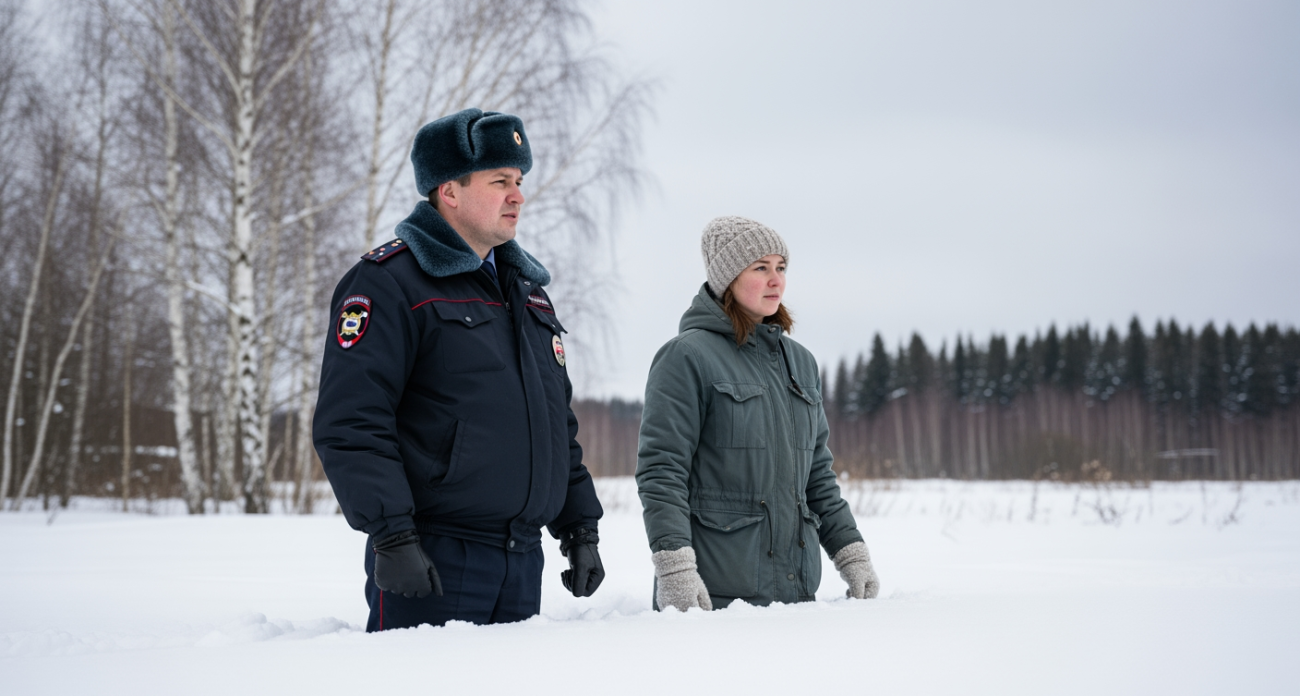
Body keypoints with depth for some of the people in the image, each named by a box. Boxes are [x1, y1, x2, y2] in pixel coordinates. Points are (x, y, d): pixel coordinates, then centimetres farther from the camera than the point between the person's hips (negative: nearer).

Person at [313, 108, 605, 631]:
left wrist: (581, 527, 18)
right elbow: (349, 424, -15)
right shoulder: (390, 283, -7)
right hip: (430, 566, -7)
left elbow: (558, 423, 25)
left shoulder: (527, 289, 19)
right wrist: (390, 536, -21)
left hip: (523, 565, 7)